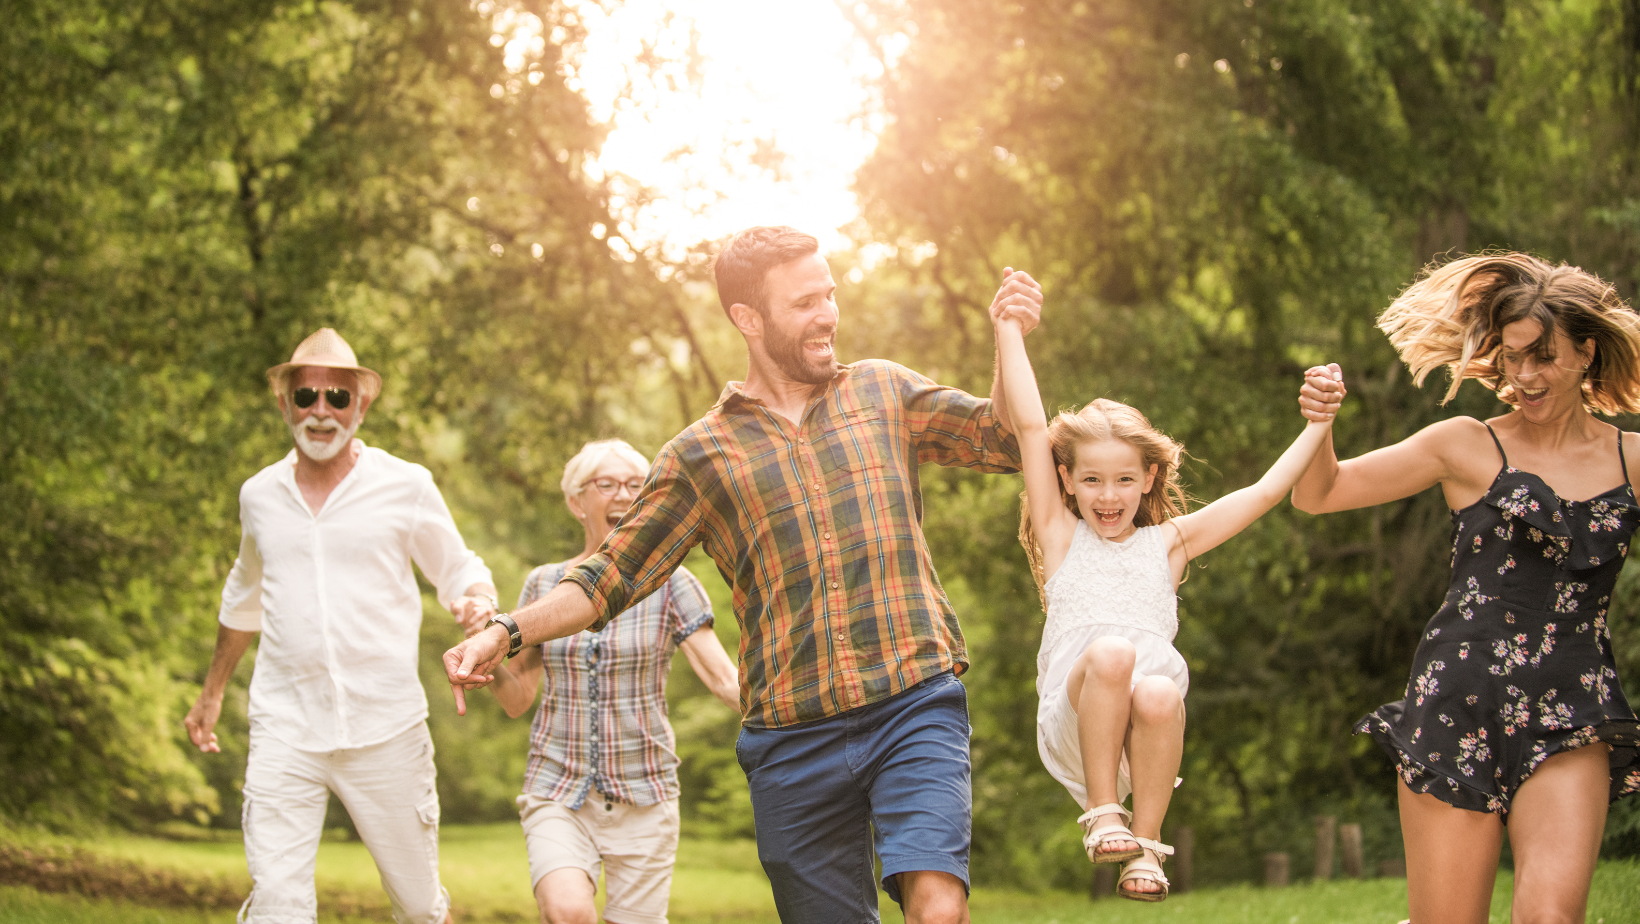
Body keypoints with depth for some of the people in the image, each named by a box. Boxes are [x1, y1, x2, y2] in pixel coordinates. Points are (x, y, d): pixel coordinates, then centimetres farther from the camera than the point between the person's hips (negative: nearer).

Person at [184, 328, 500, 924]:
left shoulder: (406, 485, 0)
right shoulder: (260, 494, 10)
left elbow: (459, 571, 11)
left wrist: (479, 603, -14)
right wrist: (212, 692, 35)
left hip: (385, 730, -1)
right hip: (284, 731, 2)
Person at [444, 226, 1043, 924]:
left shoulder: (882, 392, 14)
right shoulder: (701, 455, 11)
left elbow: (1003, 441, 17)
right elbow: (612, 575, 12)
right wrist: (508, 632, -2)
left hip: (913, 703, -1)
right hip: (793, 734, 1)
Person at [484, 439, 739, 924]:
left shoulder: (669, 583, 0)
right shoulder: (543, 584, 6)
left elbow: (726, 680, -7)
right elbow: (517, 699, 9)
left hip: (643, 794, 0)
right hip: (558, 791, 0)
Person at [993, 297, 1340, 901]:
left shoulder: (1168, 542, 22)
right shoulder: (1061, 535, 18)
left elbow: (1265, 493, 20)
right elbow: (1030, 428, 12)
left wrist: (1318, 426, 14)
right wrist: (1010, 333, 9)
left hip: (1148, 722, 1)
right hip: (1073, 719, -1)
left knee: (1158, 695, -35)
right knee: (1109, 652, -34)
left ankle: (1146, 842, -14)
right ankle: (1102, 812, -21)